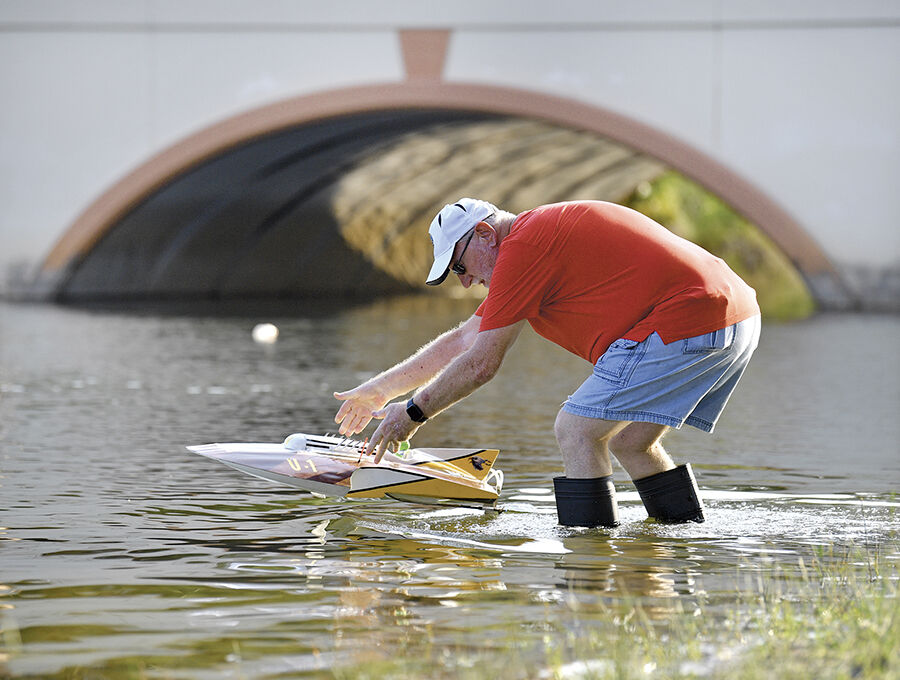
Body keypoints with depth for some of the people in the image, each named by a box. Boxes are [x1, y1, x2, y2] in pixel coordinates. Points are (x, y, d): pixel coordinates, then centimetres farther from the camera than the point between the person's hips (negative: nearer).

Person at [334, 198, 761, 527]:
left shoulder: (522, 247, -7)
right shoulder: (542, 236, 25)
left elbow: (480, 365, -4)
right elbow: (463, 341, 31)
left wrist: (413, 412, 10)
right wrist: (377, 391, 34)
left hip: (685, 323, -10)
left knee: (576, 432, -6)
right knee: (629, 442, 20)